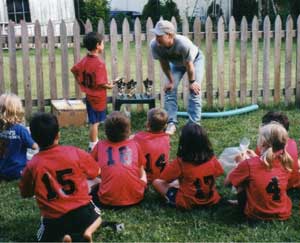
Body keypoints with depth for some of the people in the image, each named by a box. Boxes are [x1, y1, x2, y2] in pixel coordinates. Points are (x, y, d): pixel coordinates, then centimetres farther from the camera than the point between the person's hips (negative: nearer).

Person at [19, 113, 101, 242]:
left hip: (54, 221, -1)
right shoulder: (75, 153, -9)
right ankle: (88, 231, 1)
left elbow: (25, 193, 9)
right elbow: (96, 172, 9)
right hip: (82, 213, 1)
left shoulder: (32, 166, -8)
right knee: (96, 214, 35)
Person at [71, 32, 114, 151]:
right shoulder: (99, 63, -24)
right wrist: (109, 86, -9)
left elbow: (74, 70, 9)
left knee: (93, 121, 19)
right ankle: (93, 146, 14)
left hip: (89, 95, 8)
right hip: (98, 97, -8)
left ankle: (94, 143, 32)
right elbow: (100, 83, -27)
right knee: (95, 122, 4)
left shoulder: (85, 60, 0)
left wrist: (81, 83, 15)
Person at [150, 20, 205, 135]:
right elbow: (164, 64, -17)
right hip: (175, 62, 4)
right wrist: (170, 81, -9)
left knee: (194, 91, -12)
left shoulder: (183, 43, -46)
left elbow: (189, 65, -30)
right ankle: (171, 123, -2)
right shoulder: (154, 45, -33)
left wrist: (191, 82, -17)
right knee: (169, 90, -7)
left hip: (195, 59, -4)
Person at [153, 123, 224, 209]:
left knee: (156, 182, 2)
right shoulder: (212, 159, -11)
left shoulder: (180, 162, -21)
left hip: (187, 203, -5)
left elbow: (164, 179, -10)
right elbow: (218, 173, 8)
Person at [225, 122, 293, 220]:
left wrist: (241, 164, 4)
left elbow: (227, 182, -7)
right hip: (283, 213, 4)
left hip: (256, 215, -4)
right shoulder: (285, 162, -9)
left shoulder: (248, 164, -22)